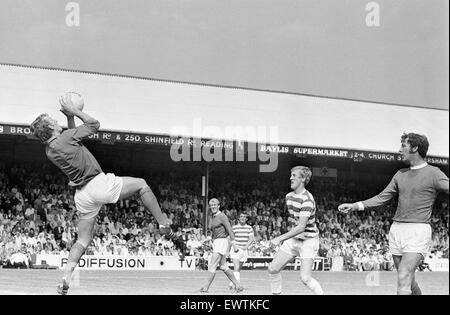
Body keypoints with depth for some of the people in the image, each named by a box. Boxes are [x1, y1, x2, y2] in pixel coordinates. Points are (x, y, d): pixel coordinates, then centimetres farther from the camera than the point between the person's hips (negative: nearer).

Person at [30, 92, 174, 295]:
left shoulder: (49, 151, 10)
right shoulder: (66, 138, -11)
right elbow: (94, 125, 3)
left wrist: (69, 116, 24)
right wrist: (74, 111, 9)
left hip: (82, 195, 7)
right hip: (98, 184, -7)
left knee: (82, 241, 14)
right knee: (141, 184, 12)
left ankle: (65, 279, 0)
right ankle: (163, 224, 9)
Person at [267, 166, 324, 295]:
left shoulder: (307, 199, -22)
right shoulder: (289, 196, 5)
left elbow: (301, 227, -29)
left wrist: (280, 238, -32)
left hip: (308, 240, -8)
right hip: (293, 239, 8)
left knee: (305, 278, -18)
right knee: (273, 269, 3)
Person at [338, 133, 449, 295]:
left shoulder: (433, 173, -3)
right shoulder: (400, 175, 15)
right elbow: (382, 198, 20)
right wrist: (354, 206, 13)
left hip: (418, 231, -6)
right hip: (397, 229, 7)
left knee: (403, 278, -19)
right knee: (409, 281, 12)